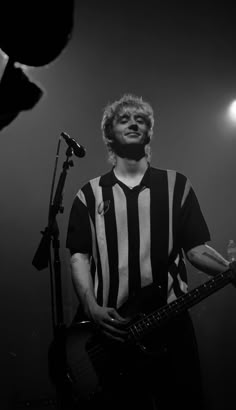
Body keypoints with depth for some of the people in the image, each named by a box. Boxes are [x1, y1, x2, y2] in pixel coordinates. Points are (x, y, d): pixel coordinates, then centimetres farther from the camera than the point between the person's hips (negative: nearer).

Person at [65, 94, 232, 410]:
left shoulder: (176, 185, 9)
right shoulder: (90, 194, 9)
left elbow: (195, 248, 6)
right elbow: (79, 256, 4)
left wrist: (231, 269, -14)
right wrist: (93, 309, -12)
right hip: (109, 329, 0)